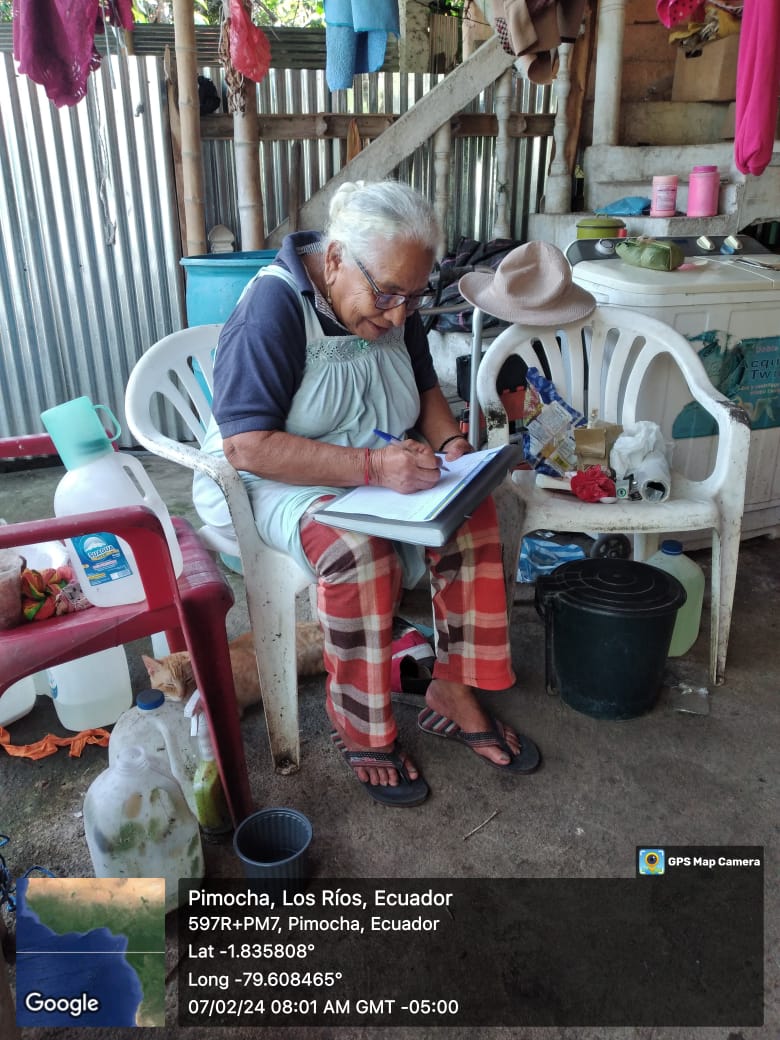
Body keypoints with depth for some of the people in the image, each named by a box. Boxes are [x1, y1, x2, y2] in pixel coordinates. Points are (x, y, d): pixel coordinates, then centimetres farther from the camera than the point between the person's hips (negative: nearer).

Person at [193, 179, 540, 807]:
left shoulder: (395, 307, 2)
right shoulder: (273, 308, -21)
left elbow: (426, 388, 17)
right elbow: (247, 446, -27)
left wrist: (449, 440, -5)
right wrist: (371, 466, -34)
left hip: (385, 468, 7)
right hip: (278, 482, -6)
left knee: (474, 510, -19)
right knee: (360, 549, -35)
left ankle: (454, 693, -7)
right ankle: (363, 732, -14)